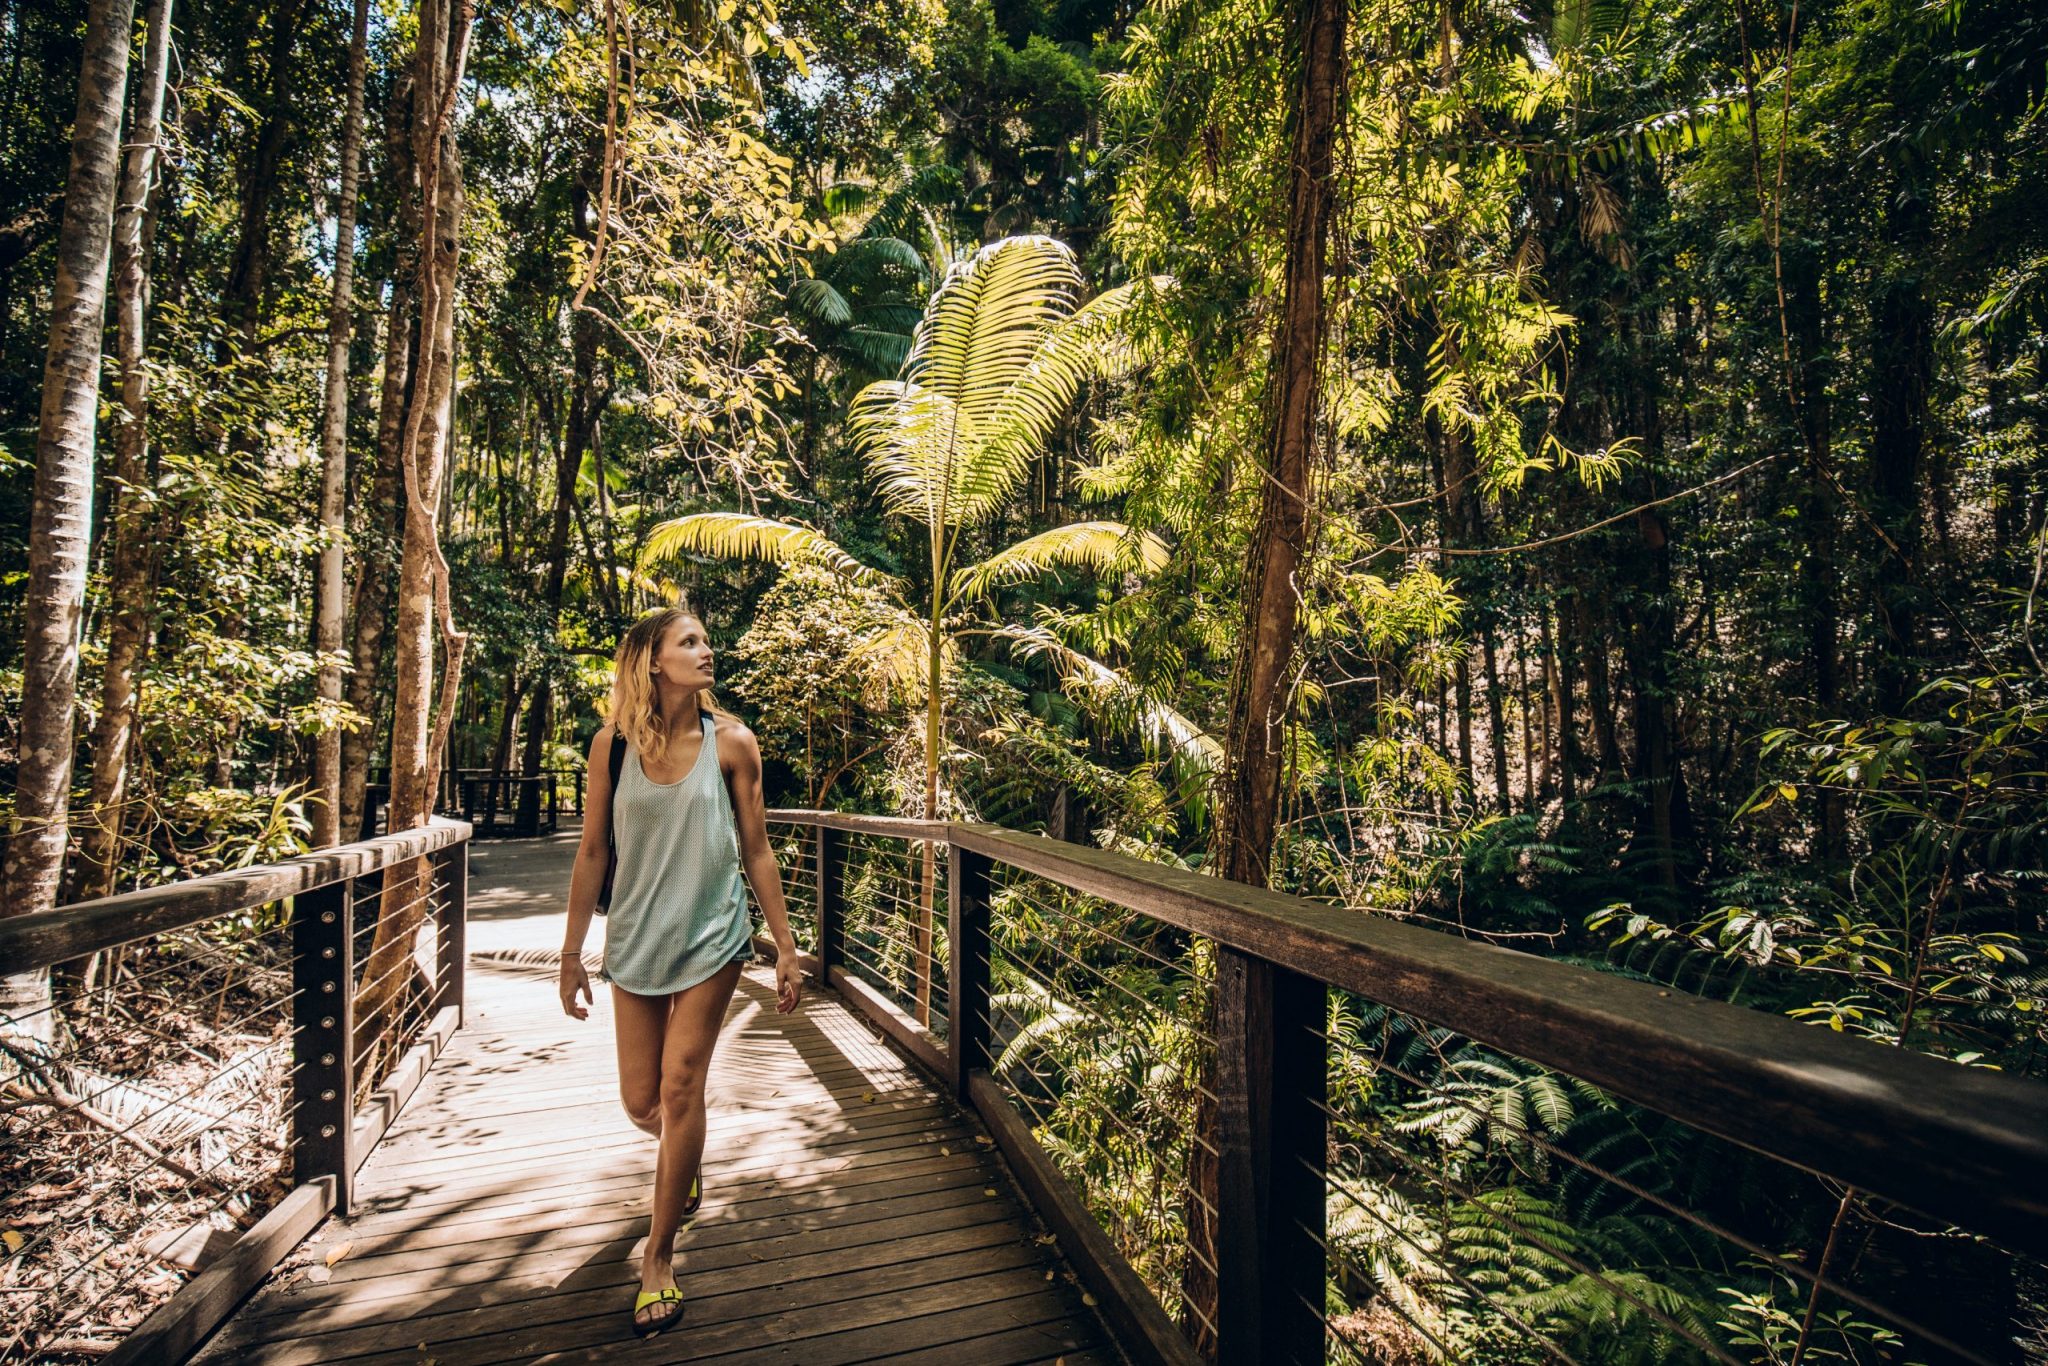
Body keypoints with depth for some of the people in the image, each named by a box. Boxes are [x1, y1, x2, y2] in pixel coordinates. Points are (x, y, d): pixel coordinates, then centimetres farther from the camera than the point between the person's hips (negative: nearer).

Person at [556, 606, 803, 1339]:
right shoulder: (613, 743, -5)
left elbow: (756, 851, -3)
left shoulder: (731, 742, -8)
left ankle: (658, 1258, 21)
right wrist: (571, 952, 5)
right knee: (642, 1101, 13)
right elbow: (592, 852, 2)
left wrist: (786, 947, -2)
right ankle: (687, 1164, 49)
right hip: (635, 937, 2)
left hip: (710, 935, -2)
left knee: (680, 1090, -1)